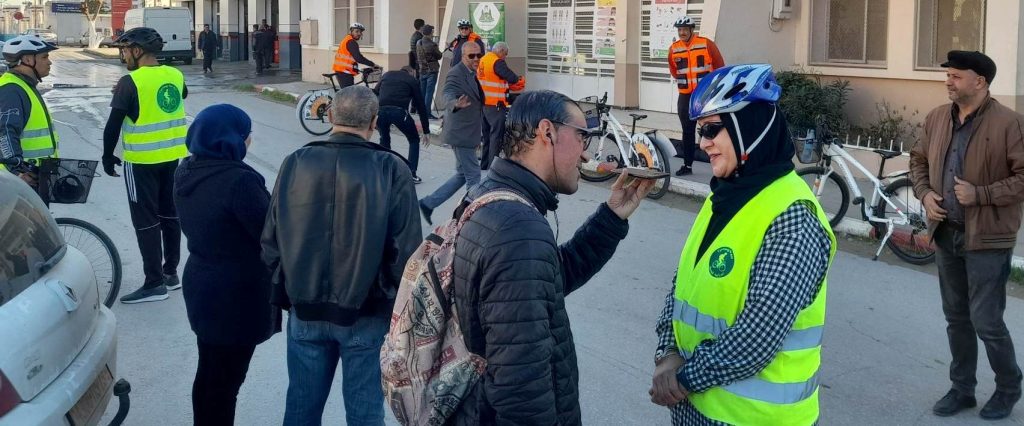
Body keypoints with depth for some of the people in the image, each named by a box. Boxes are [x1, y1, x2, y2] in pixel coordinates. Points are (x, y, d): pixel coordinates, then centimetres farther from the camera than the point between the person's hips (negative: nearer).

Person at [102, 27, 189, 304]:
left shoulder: (131, 82, -16)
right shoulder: (175, 75, 2)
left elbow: (113, 124, -14)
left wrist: (107, 156, 0)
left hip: (142, 161, -6)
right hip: (173, 156, 7)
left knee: (146, 221, 0)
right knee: (170, 214, 15)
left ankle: (154, 283, 3)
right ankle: (171, 273, 24)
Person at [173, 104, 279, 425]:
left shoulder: (186, 172, 2)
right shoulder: (238, 180, -26)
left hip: (201, 285, 9)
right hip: (236, 294, -9)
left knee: (209, 374, 22)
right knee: (225, 380, 5)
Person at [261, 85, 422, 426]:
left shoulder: (295, 164, -4)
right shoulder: (392, 170, -13)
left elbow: (271, 241, 0)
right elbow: (405, 252, -15)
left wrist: (286, 294, 14)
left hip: (305, 310, 3)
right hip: (367, 313, -3)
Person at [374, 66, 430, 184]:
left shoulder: (387, 75, 30)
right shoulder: (412, 80, 21)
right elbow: (421, 106, 21)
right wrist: (426, 131, 25)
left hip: (380, 110, 3)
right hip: (399, 111, -3)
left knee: (384, 140, 29)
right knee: (414, 140, 21)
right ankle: (411, 174, 13)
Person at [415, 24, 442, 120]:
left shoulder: (418, 43, 2)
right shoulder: (432, 44, -17)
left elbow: (416, 57, 11)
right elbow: (439, 56, -7)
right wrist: (438, 50, 10)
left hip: (422, 70, 6)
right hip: (432, 70, -6)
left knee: (422, 91, 14)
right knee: (429, 92, -5)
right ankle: (427, 112, -7)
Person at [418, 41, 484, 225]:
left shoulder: (471, 74, 11)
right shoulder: (456, 74, -18)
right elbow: (448, 95, -36)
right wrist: (456, 104, -57)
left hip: (467, 134, 10)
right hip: (461, 134, -10)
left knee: (462, 175, 17)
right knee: (473, 176, -3)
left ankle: (428, 203, 20)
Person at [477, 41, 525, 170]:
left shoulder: (483, 60, 12)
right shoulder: (497, 62, -15)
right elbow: (512, 79, -22)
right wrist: (520, 78, -1)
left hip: (483, 103, 9)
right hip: (495, 104, -9)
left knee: (487, 134, 17)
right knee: (497, 134, -4)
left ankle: (484, 164, 23)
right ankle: (492, 163, -7)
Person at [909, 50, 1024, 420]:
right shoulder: (936, 119, 5)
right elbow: (918, 160, 17)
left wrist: (980, 194, -21)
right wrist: (925, 193, 0)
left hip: (987, 238, -6)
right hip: (946, 234, 6)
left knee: (986, 321, -1)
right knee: (956, 318, 16)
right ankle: (962, 389, 31)